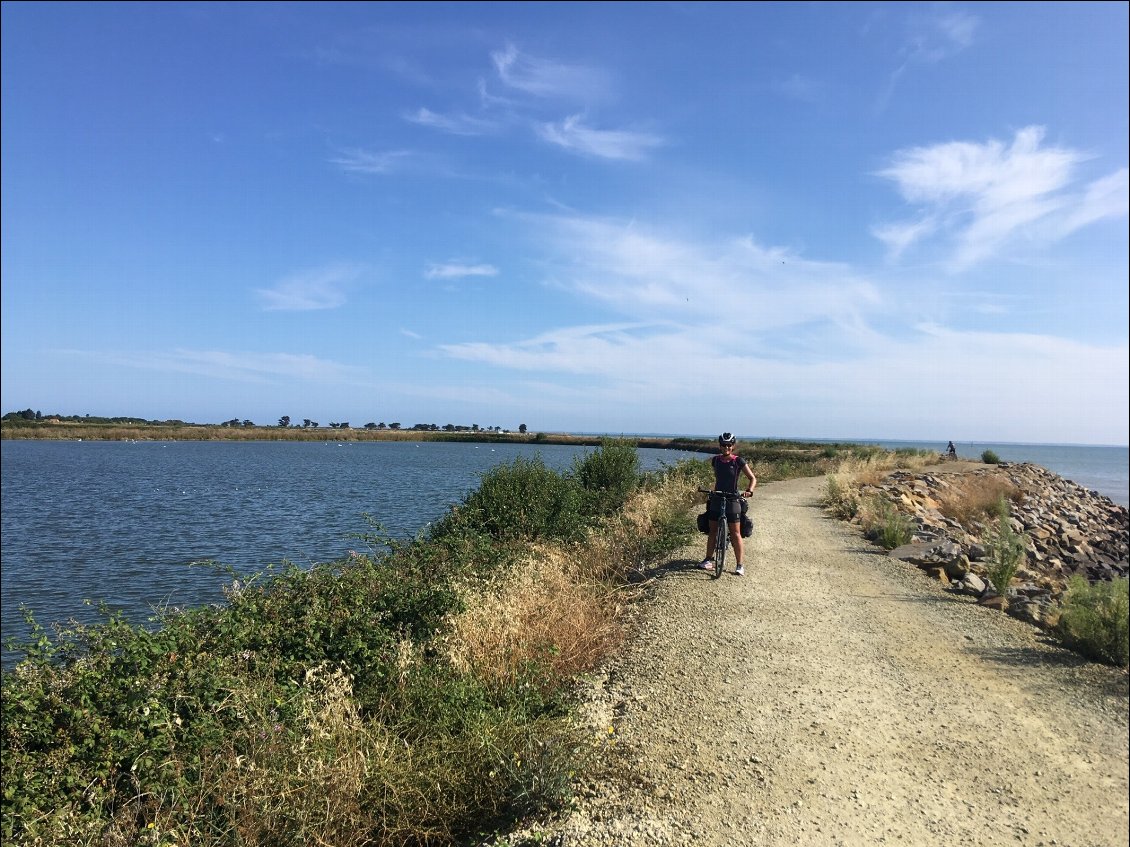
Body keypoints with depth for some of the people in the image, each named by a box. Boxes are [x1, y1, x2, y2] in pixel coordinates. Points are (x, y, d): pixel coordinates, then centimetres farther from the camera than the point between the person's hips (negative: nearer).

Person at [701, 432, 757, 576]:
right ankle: (708, 559, 21)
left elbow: (753, 478, -7)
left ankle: (739, 565, 4)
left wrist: (749, 490, -24)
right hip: (716, 498, 4)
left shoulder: (738, 461, -7)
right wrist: (714, 490, 9)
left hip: (732, 499, -4)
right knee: (712, 530, 7)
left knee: (735, 533, -2)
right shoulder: (715, 460, 4)